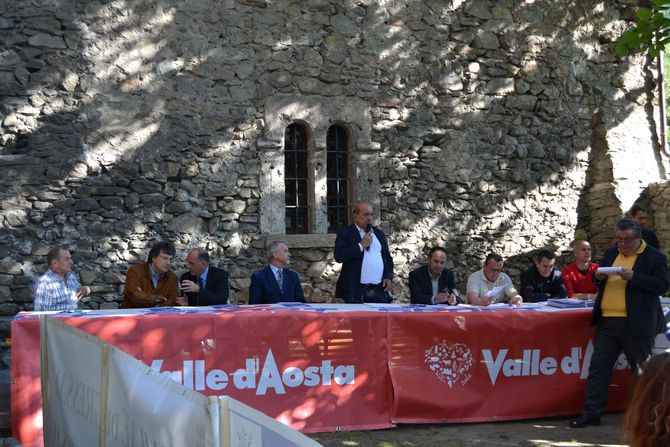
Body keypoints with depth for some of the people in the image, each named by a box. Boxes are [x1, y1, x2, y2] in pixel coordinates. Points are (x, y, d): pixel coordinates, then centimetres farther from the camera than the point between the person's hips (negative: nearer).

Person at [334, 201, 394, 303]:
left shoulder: (379, 233, 17)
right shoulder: (345, 233, 1)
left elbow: (387, 258, 21)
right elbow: (339, 256, -14)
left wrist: (388, 276, 5)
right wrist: (361, 245, -13)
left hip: (380, 289, 5)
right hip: (356, 290, -5)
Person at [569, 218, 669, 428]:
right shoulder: (611, 254, 15)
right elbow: (601, 283, 23)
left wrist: (633, 277, -23)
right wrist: (599, 277, -2)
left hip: (636, 324, -5)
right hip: (607, 322, 6)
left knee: (642, 371, 6)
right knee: (598, 367, 4)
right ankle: (591, 413, 9)